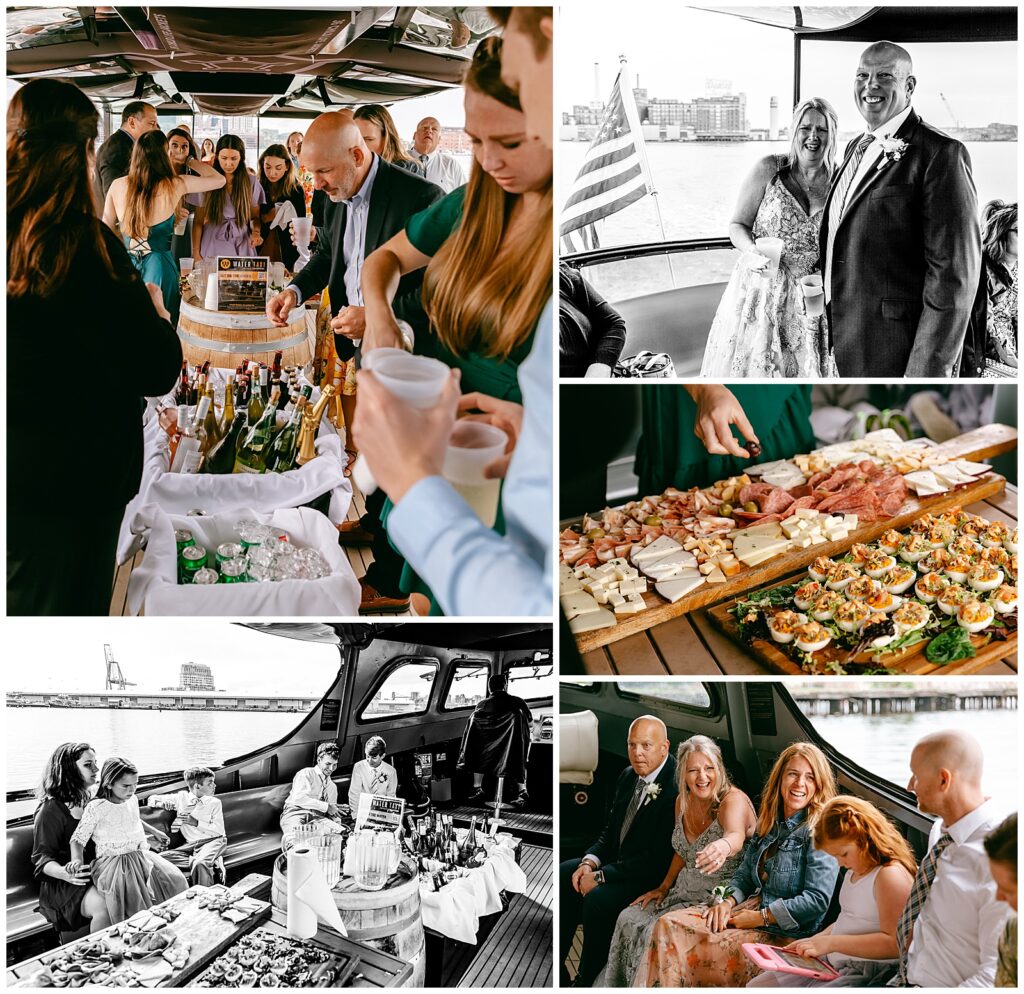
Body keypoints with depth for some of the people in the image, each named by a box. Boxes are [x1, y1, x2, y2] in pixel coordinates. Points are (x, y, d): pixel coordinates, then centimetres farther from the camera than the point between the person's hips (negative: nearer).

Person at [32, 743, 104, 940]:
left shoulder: (90, 802, 15)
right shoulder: (51, 811, -8)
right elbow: (42, 858, -10)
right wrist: (63, 872, -32)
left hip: (96, 872, 7)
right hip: (62, 883, -7)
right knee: (103, 905, -35)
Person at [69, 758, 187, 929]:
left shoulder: (133, 800, 11)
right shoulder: (96, 807, -9)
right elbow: (78, 838, -5)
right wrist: (77, 860, -22)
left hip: (140, 856, 7)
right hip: (112, 862, -6)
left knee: (175, 879, -12)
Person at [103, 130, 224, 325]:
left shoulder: (117, 185, 0)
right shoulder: (175, 185, -10)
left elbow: (106, 227, 10)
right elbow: (219, 179, 3)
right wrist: (189, 161, 16)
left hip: (125, 264, 4)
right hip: (158, 264, -3)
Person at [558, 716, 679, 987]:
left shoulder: (676, 789, -24)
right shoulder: (628, 776, 5)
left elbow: (659, 861, -25)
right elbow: (610, 832, 13)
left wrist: (600, 876, -21)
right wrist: (590, 862, -8)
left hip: (655, 877, -9)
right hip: (618, 861, 9)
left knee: (597, 899, -29)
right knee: (561, 876, -1)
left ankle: (586, 982, -6)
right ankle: (557, 976, 8)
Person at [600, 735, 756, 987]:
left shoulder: (733, 800, -21)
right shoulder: (683, 801, 1)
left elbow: (736, 835, -44)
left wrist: (723, 846, -66)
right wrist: (664, 887, 8)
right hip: (687, 890, 7)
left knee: (657, 931, -21)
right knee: (629, 920, -4)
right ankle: (614, 985, 13)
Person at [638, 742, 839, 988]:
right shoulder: (769, 824, 13)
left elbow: (818, 899, -17)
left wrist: (760, 917, -15)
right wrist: (728, 902, -3)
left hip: (786, 931, -7)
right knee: (668, 925, -12)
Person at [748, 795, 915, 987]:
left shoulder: (890, 875, -18)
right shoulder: (856, 870, 14)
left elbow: (894, 942, -24)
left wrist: (831, 943, -22)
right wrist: (816, 941, 8)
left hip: (865, 973, -10)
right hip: (831, 963, 10)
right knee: (756, 986, 6)